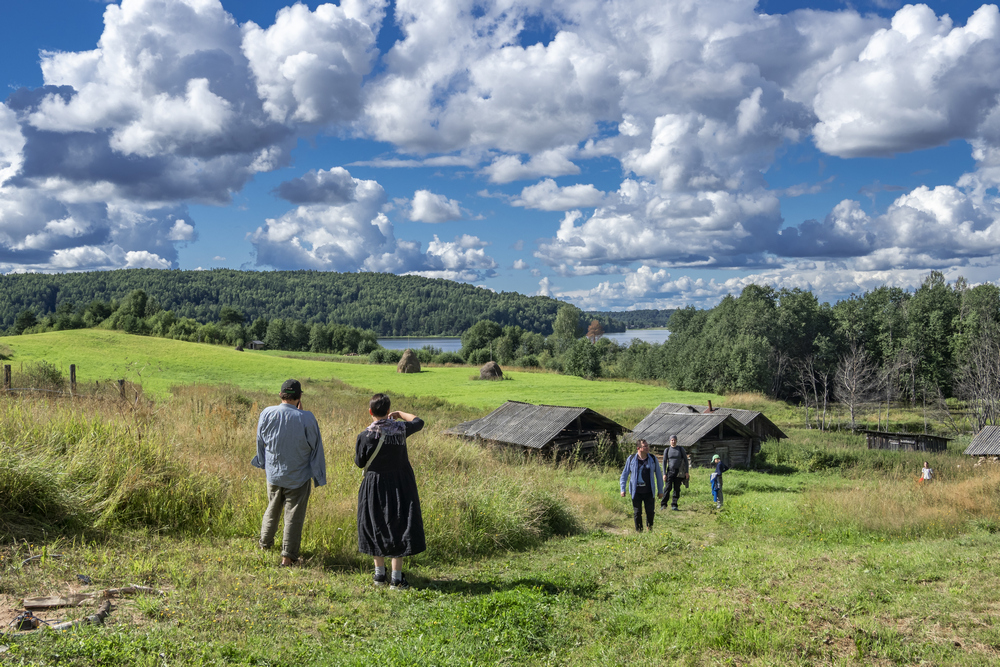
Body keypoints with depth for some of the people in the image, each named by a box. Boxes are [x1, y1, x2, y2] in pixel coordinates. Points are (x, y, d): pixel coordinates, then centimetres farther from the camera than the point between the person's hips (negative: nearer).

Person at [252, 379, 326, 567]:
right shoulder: (306, 418, -20)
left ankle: (265, 542, 40)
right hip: (298, 476, -3)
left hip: (273, 472, 4)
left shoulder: (267, 414, -9)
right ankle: (288, 555, 5)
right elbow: (315, 446, -9)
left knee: (272, 509, 24)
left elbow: (260, 441, 6)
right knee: (294, 515, 5)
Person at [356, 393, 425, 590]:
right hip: (401, 485, 1)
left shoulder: (365, 436, -15)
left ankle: (380, 574, 24)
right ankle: (396, 578, 6)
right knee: (399, 526, 6)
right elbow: (418, 422, 14)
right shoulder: (400, 428, -7)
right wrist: (400, 414, 26)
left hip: (376, 486, -1)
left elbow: (359, 463, -3)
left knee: (377, 527, 14)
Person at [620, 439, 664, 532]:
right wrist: (623, 489, 1)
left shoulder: (653, 459, 3)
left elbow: (658, 475, 10)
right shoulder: (631, 459, 0)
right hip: (636, 492, -1)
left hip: (649, 491, 1)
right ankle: (639, 531, 17)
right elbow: (624, 474, 6)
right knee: (637, 513, 4)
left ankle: (650, 530, 20)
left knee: (650, 512, 2)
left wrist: (660, 490, 10)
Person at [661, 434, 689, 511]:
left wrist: (686, 472, -2)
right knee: (668, 487, -11)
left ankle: (674, 505, 5)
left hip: (679, 472, 1)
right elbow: (664, 462, 4)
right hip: (670, 471, -1)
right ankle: (663, 504, -7)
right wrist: (664, 474, -4)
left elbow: (686, 460, 6)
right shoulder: (667, 450, 5)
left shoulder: (681, 449, 5)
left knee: (677, 489, 0)